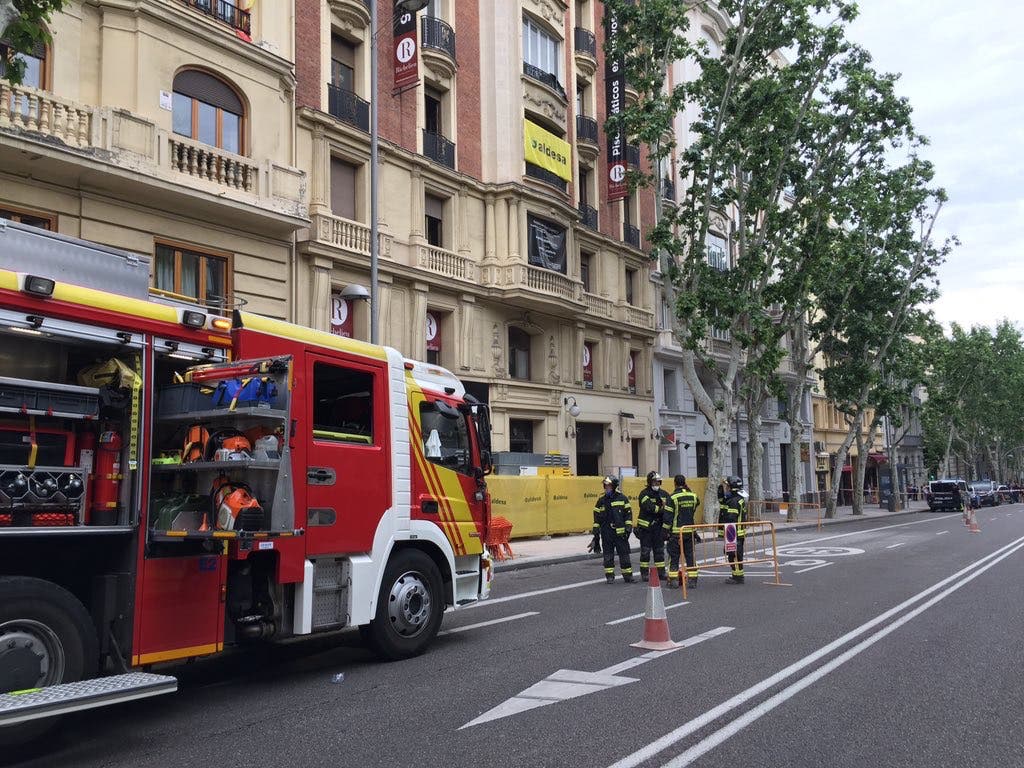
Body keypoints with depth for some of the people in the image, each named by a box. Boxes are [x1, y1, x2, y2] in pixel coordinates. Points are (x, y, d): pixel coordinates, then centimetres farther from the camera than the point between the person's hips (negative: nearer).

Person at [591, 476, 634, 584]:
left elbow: (628, 512, 5)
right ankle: (609, 576, 12)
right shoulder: (601, 499, 6)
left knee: (624, 553, 2)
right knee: (608, 555, 5)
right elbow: (597, 514, 13)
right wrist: (596, 527, 9)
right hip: (606, 531, 2)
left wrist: (628, 525, -1)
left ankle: (627, 575, 11)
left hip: (620, 531, -1)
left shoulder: (622, 498, 1)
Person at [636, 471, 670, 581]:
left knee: (660, 550, 11)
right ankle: (644, 574, 6)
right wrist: (662, 509, -22)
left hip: (659, 527, 5)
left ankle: (661, 572, 18)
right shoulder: (644, 494, -9)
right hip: (646, 527, -5)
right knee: (645, 551, 0)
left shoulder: (663, 494, 9)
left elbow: (669, 506, -4)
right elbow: (649, 507, -22)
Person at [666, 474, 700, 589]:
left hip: (676, 531, -4)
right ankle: (692, 580, 9)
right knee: (690, 556, 10)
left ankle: (673, 580, 6)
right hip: (690, 531, 4)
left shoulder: (673, 497, -11)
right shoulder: (693, 496, 1)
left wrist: (666, 530, -2)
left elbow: (668, 516, -10)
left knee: (674, 556, 5)